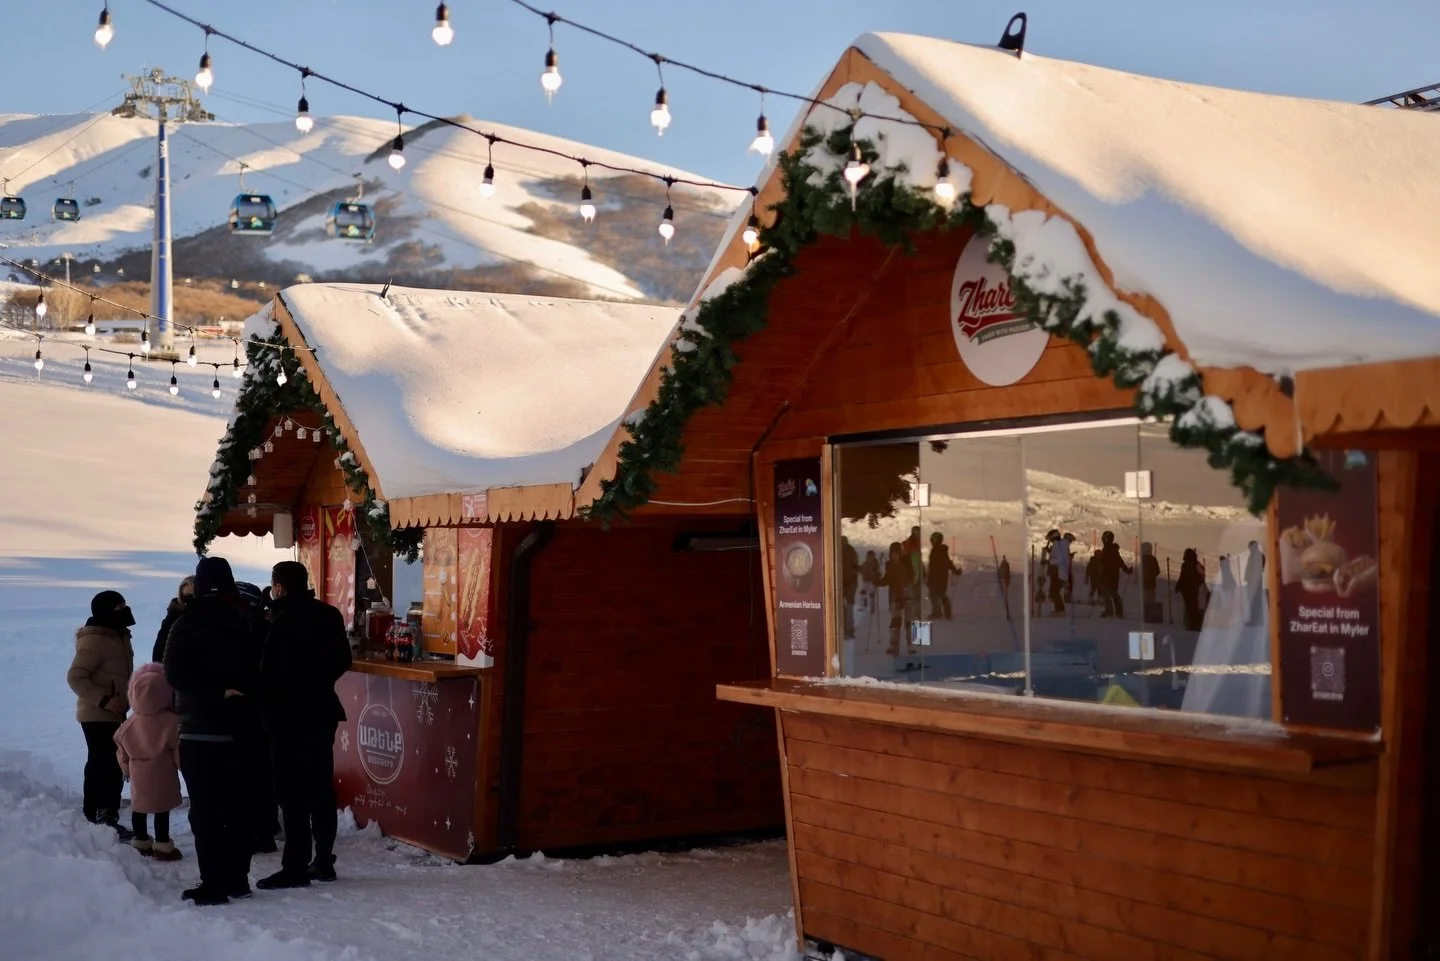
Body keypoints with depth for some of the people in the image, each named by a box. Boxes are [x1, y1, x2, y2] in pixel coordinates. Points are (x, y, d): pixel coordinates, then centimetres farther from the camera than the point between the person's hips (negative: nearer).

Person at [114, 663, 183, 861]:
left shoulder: (130, 724, 1)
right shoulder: (172, 723, -16)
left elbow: (122, 750, 10)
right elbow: (179, 751, -13)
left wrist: (127, 768, 25)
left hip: (139, 777, 5)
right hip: (163, 777, -5)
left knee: (138, 808, 17)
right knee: (162, 811, 1)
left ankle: (141, 842, 28)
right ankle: (162, 846, 4)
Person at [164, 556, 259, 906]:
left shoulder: (188, 623, -8)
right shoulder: (246, 622, 4)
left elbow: (176, 673, -18)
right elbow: (260, 671, 6)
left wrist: (216, 693, -15)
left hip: (201, 730, -5)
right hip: (242, 729, 5)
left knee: (206, 809, -2)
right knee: (239, 805, 12)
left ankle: (213, 883, -4)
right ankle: (237, 877, 17)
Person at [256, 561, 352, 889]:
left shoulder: (284, 621, -16)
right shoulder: (330, 615, 6)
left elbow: (271, 671, -16)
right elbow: (342, 661, 14)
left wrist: (266, 706, -4)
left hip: (290, 715, -8)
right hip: (322, 710, 8)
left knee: (293, 791, -4)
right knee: (321, 787, 13)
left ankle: (296, 866, -4)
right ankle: (324, 860, 18)